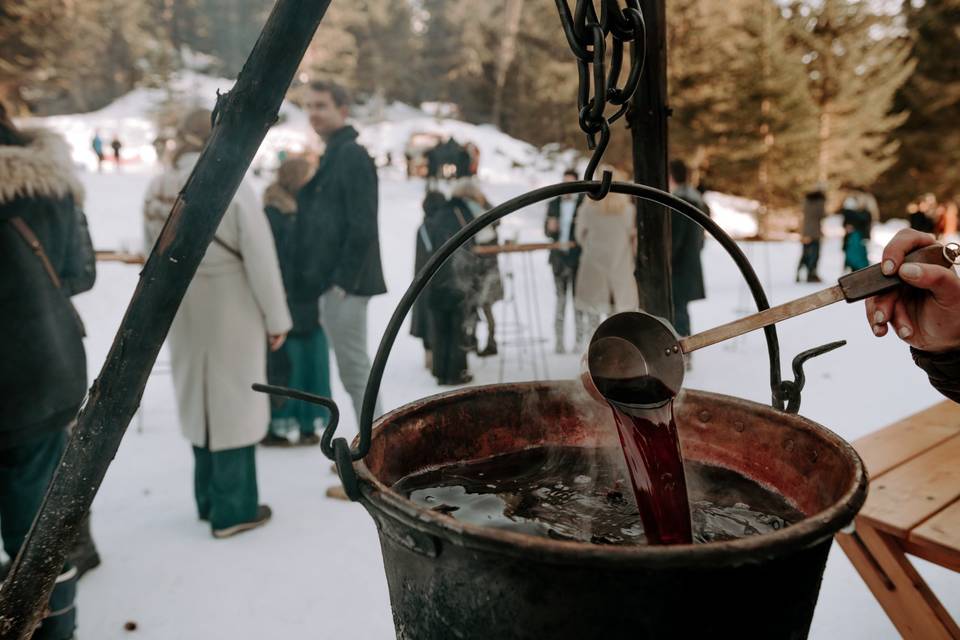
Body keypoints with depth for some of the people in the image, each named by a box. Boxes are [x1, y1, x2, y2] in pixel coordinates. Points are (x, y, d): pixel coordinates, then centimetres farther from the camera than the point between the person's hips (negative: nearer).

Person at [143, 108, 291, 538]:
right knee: (232, 402, 4)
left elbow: (153, 257, 7)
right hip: (230, 312, -5)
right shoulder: (233, 187, -17)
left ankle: (209, 499, 30)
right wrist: (277, 316, -8)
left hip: (183, 314, 6)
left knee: (199, 399, 17)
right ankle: (232, 509, 13)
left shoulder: (156, 191, -1)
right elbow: (260, 259, -17)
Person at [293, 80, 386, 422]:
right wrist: (322, 278, 15)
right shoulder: (334, 154, 18)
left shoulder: (352, 154, -11)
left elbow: (363, 226, -19)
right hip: (330, 281, 10)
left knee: (354, 369, -3)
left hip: (344, 282, -10)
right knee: (354, 368, 14)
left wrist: (344, 279, -19)